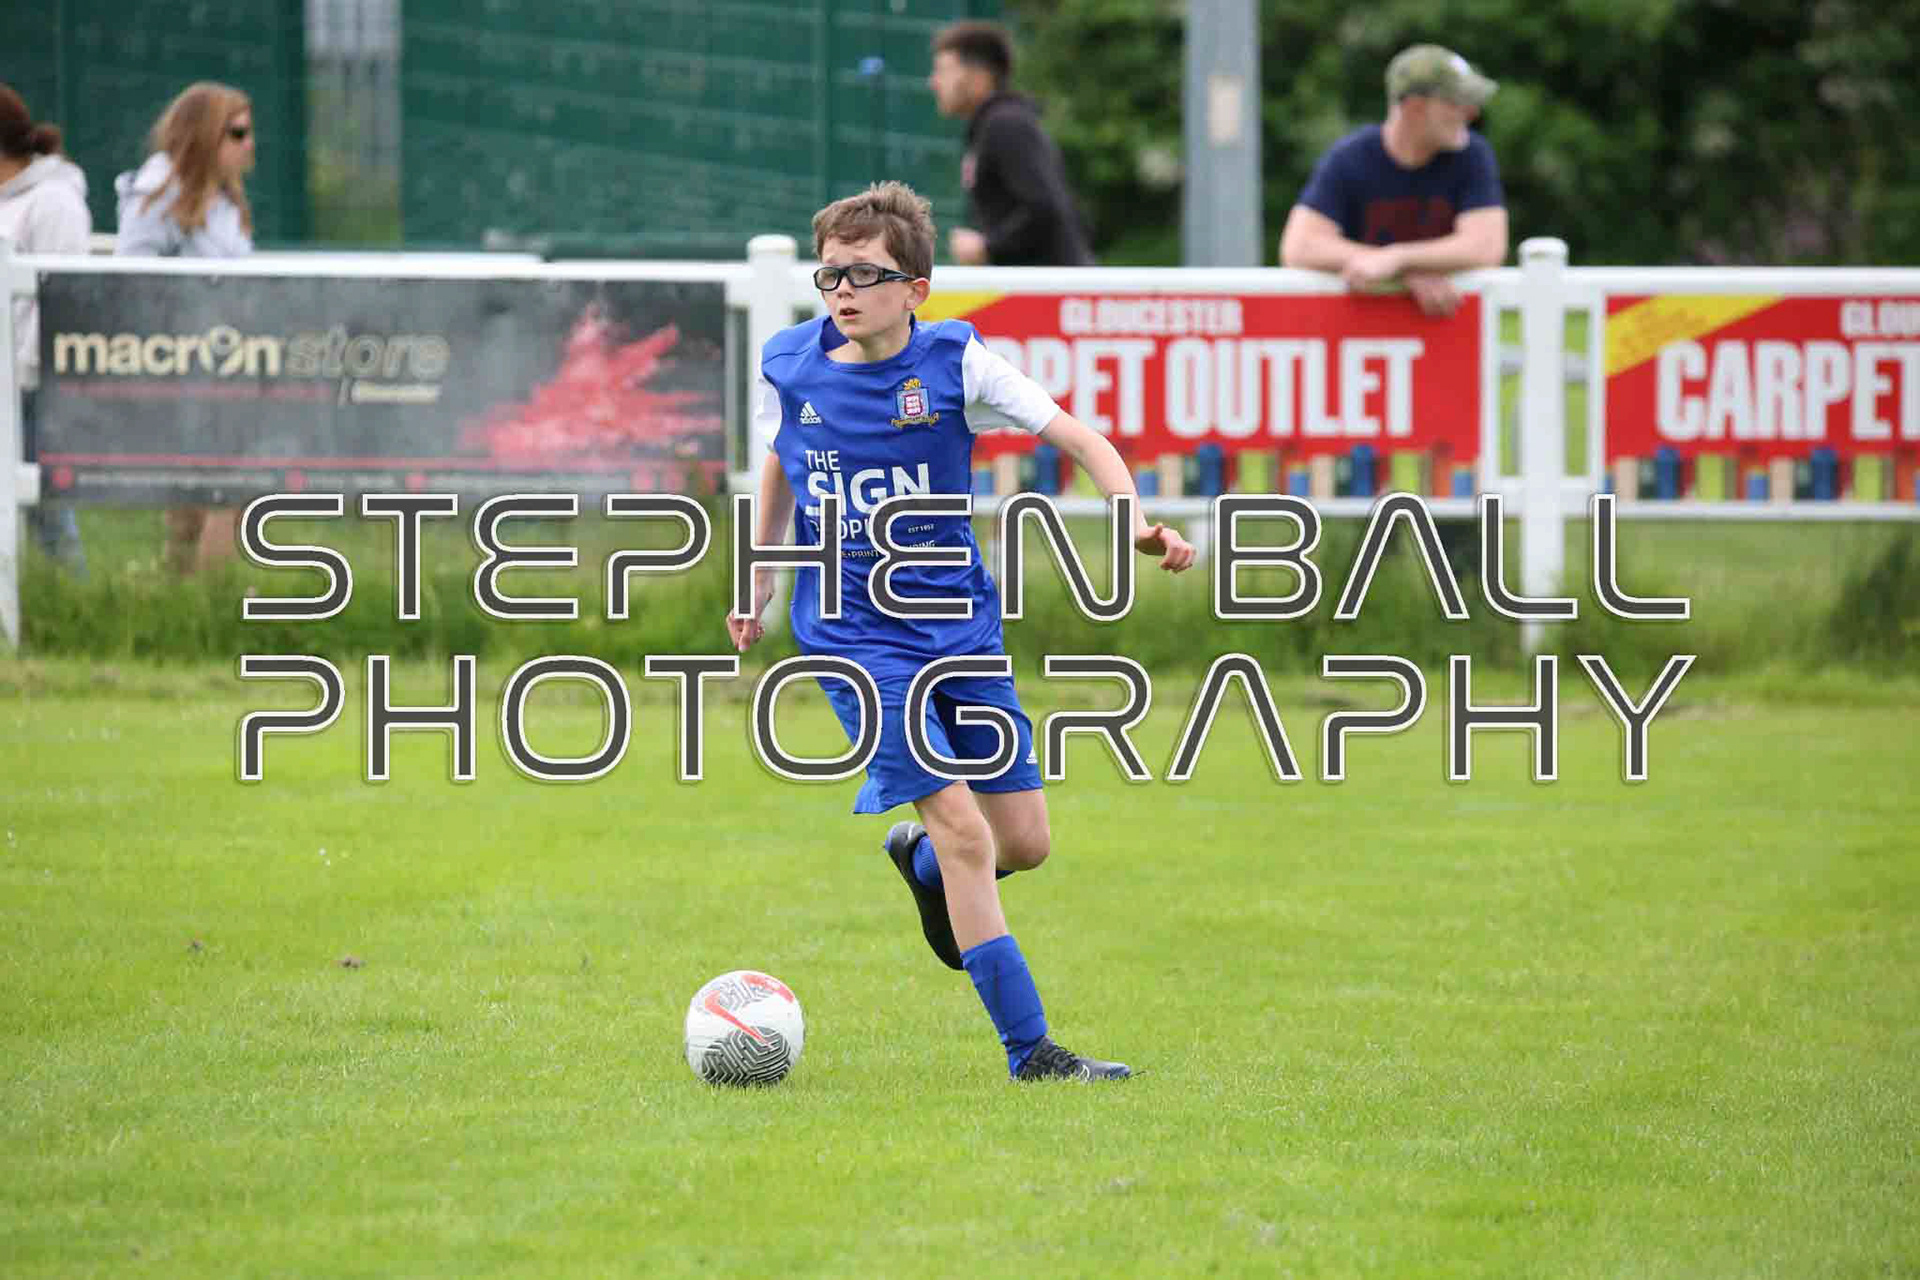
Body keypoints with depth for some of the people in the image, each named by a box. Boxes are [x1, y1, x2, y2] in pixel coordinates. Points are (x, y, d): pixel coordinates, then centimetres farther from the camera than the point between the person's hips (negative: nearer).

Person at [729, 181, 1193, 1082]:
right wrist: (759, 578, 17)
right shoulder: (789, 368, -4)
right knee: (964, 831, -14)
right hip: (857, 636, -2)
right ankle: (1029, 1051, -8)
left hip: (961, 622, 2)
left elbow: (1077, 438, -7)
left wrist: (1135, 519, -22)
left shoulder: (955, 363, -9)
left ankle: (919, 859, 40)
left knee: (1025, 842, 3)